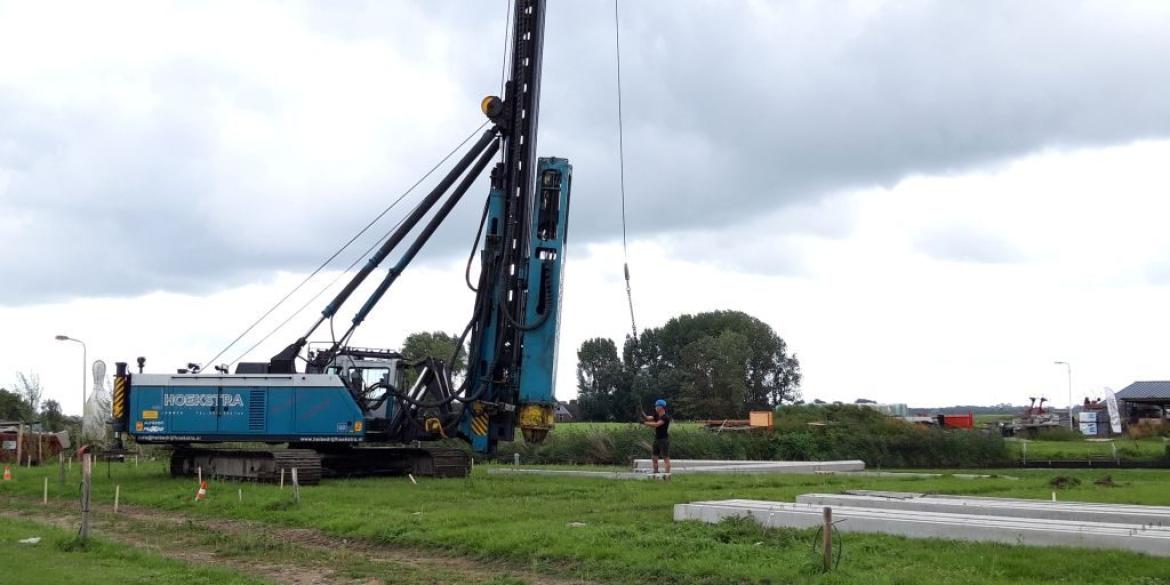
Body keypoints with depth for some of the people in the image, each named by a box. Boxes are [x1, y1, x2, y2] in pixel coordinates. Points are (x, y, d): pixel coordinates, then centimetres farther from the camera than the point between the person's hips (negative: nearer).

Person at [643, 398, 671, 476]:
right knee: (654, 457, 12)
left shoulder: (666, 417, -14)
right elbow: (648, 418, -1)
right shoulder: (656, 415, 12)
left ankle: (668, 474, -7)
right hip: (657, 439, 9)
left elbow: (656, 424, -25)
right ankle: (655, 473, 20)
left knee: (666, 458, -7)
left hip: (664, 440, -9)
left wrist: (645, 423, -25)